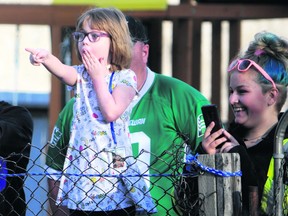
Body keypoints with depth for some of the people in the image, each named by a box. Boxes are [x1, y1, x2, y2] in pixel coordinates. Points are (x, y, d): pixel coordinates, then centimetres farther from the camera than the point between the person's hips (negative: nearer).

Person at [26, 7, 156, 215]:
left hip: (114, 167, -4)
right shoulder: (81, 74, 9)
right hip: (81, 167, 4)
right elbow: (62, 70, -16)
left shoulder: (125, 77, -3)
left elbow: (111, 113, -17)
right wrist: (46, 57, -38)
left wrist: (98, 78, -9)